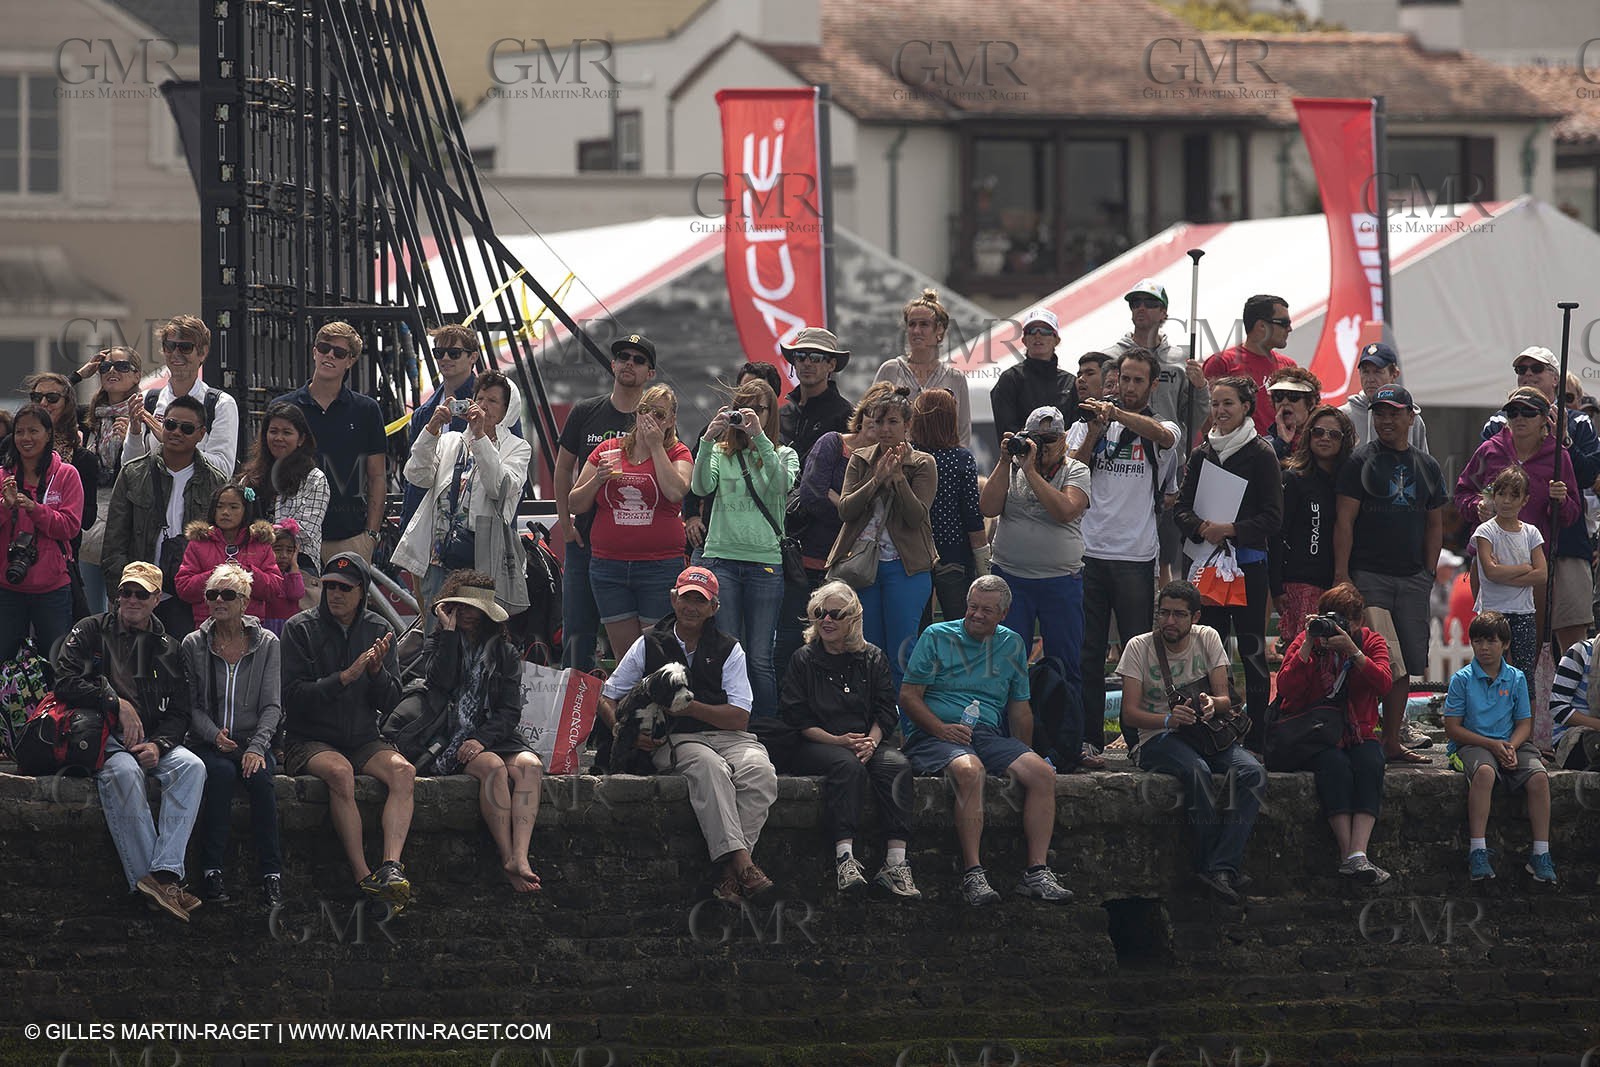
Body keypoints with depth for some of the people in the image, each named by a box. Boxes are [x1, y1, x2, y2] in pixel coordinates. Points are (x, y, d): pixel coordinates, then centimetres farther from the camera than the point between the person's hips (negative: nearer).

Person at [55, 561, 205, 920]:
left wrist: (158, 745, -8)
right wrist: (117, 704, -12)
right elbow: (65, 683, -3)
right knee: (124, 771, -38)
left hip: (152, 742, 4)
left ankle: (164, 874, -40)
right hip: (101, 738, -4)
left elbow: (179, 713, 13)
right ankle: (146, 877, -39)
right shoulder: (92, 631, 11)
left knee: (191, 767, -28)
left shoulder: (168, 648, 20)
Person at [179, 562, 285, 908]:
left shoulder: (266, 643, 7)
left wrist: (257, 746, -15)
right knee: (222, 773, -34)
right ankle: (212, 873, -33)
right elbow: (192, 706, 4)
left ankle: (271, 875, -33)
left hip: (253, 741, 0)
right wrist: (215, 735, -16)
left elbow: (272, 705, 2)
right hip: (209, 745, 0)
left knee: (259, 776, -33)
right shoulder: (194, 645, 7)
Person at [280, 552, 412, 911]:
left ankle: (391, 867, -40)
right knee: (340, 773, -35)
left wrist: (377, 671, -12)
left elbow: (391, 703, 8)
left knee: (403, 771, -26)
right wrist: (347, 676, -19)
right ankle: (364, 879, -37)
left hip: (362, 740, 4)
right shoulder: (301, 629, -1)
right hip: (308, 741, -4)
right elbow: (293, 696, -11)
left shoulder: (377, 631, 10)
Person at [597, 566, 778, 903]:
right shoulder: (649, 645, 14)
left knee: (760, 773, -32)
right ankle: (741, 862, -47)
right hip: (673, 741, -2)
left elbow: (740, 719, 4)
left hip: (727, 736, 2)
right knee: (710, 768, -37)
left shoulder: (728, 650, 14)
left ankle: (731, 872, -37)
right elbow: (607, 699, 16)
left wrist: (691, 707, -10)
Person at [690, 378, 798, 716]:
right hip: (721, 558, 1)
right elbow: (701, 487, -7)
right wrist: (707, 441, -17)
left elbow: (782, 485, -12)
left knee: (760, 659, 1)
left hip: (765, 560, -1)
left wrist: (760, 438, -19)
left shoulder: (783, 455, 9)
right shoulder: (721, 453, 10)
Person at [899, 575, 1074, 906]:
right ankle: (972, 874, -41)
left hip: (990, 735, 5)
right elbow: (908, 696, 1)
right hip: (934, 735, -4)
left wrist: (1022, 756, 12)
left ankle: (1037, 872, -25)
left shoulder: (1012, 644, 18)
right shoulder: (937, 637, 6)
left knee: (1042, 773, -23)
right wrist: (941, 728, -14)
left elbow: (1019, 708, 23)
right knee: (969, 770, -38)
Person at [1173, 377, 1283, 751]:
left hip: (1248, 562, -4)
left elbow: (1273, 517, -5)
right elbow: (1182, 508, 8)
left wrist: (1232, 530, -18)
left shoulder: (1261, 454, -1)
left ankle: (1256, 736, 0)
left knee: (1252, 649, -3)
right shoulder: (1201, 455, 11)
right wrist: (1202, 528, -13)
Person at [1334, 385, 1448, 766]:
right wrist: (1341, 574, -11)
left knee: (1404, 663, 5)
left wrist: (1429, 573, 11)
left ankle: (1392, 741, 12)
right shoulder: (1361, 461, 1)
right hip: (1368, 577, -5)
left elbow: (1434, 525, 20)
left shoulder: (1427, 467, 14)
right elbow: (1345, 520, -4)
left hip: (1412, 578, 5)